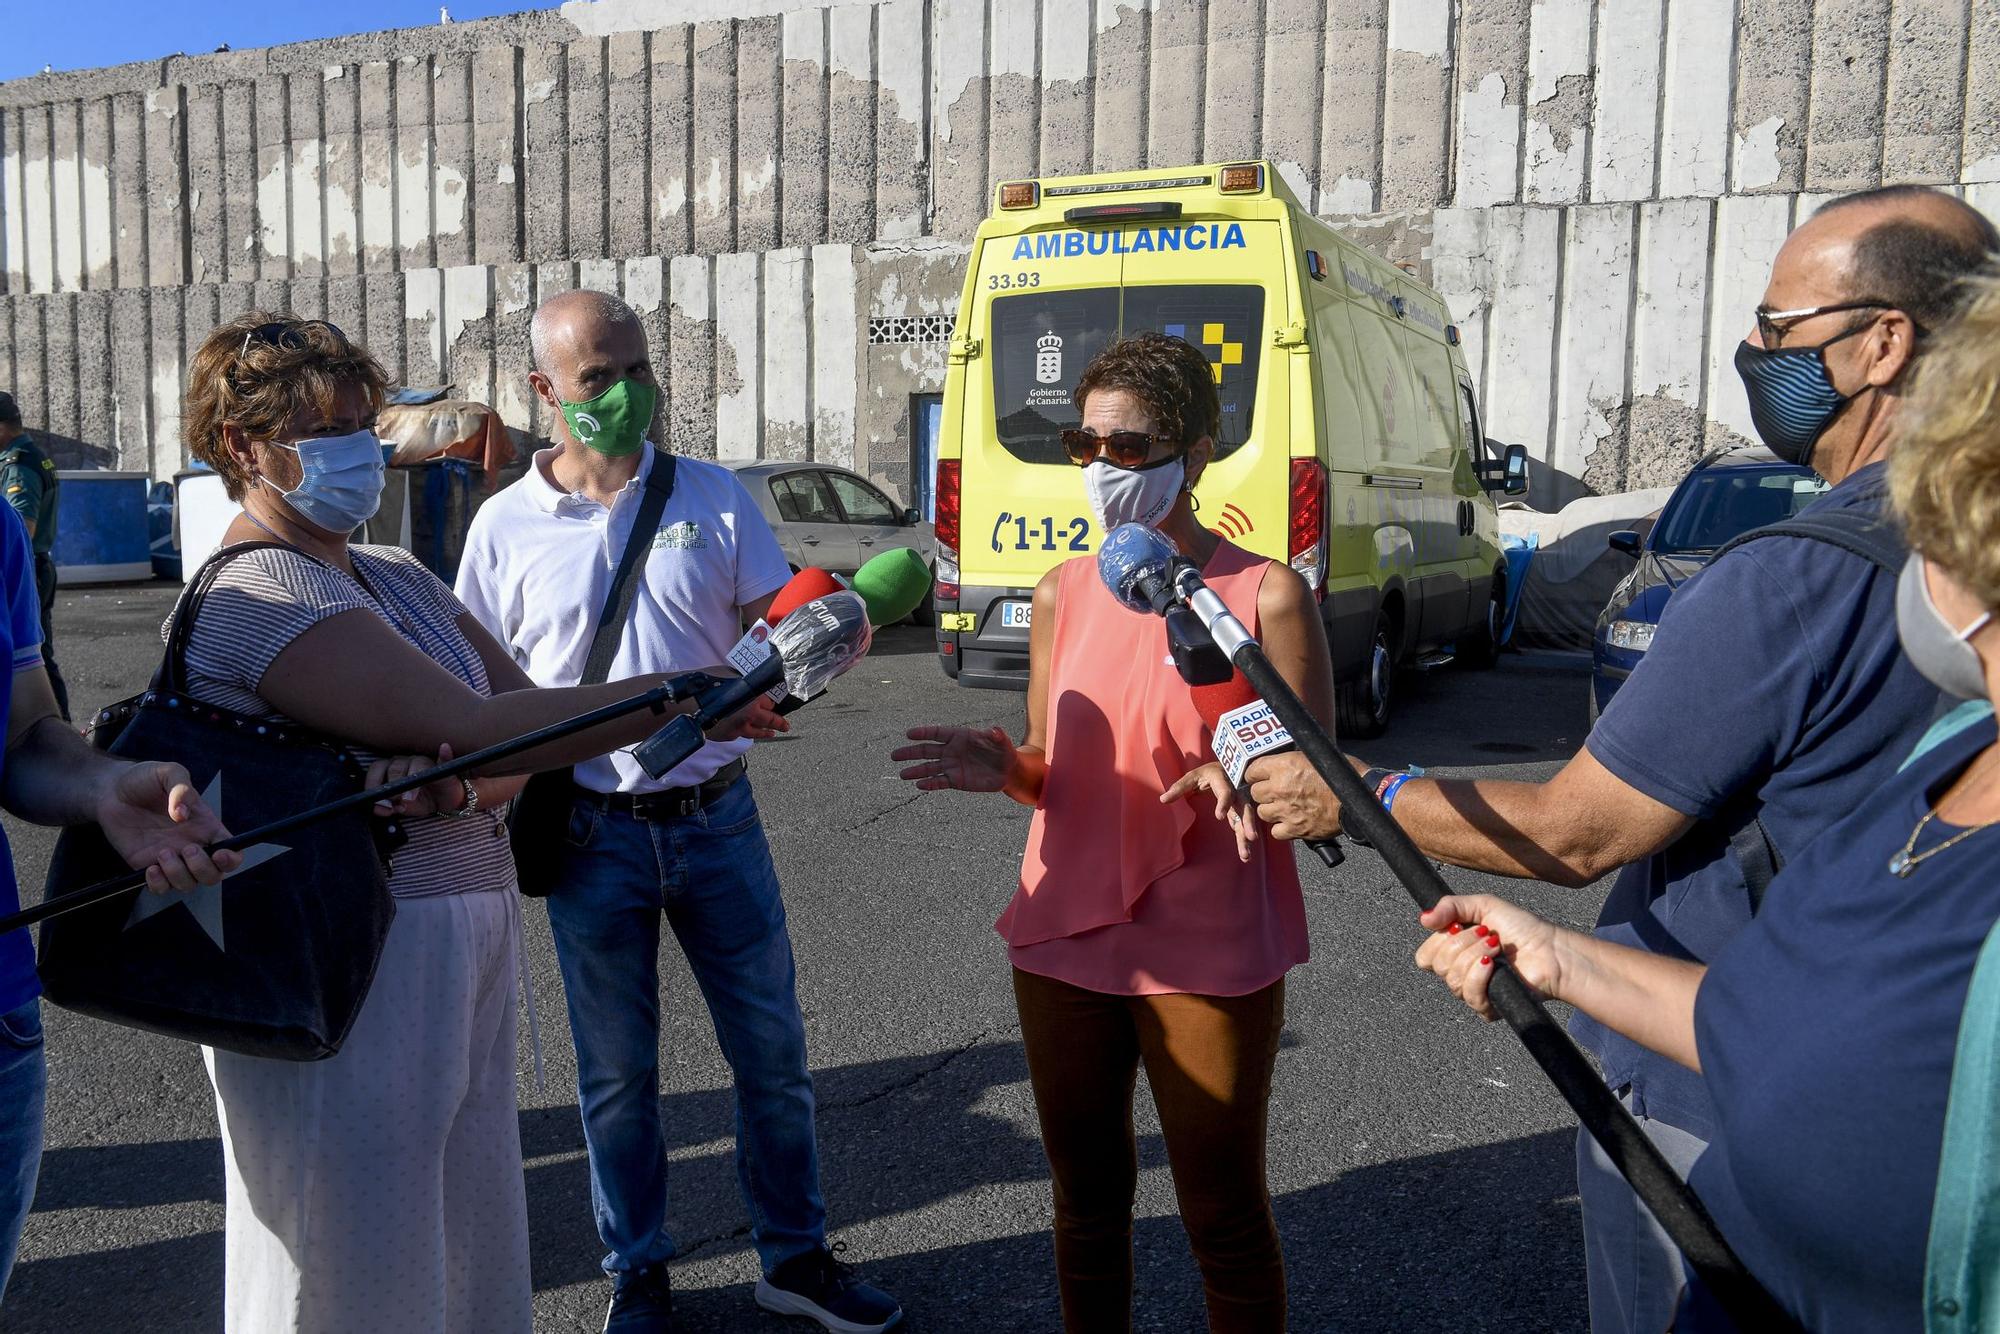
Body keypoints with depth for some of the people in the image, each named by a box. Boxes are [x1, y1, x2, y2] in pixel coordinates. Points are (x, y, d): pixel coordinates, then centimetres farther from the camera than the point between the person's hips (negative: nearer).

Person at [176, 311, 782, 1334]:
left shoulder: (400, 581, 14)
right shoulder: (255, 598, -14)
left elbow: (525, 717, 5)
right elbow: (477, 729, -22)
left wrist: (451, 785, -18)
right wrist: (691, 696, -22)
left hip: (465, 948, 8)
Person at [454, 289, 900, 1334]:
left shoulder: (713, 496, 1)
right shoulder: (506, 527, 0)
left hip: (716, 817, 1)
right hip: (592, 835, 0)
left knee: (772, 1051, 9)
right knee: (617, 1072, 12)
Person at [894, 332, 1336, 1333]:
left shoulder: (1267, 594, -10)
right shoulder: (1062, 594, 4)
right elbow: (1056, 780, 10)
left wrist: (1245, 785, -29)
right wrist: (1007, 771, -12)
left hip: (1207, 960, -4)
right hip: (1062, 942, 4)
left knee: (1223, 1215, 11)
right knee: (1086, 1198, 18)